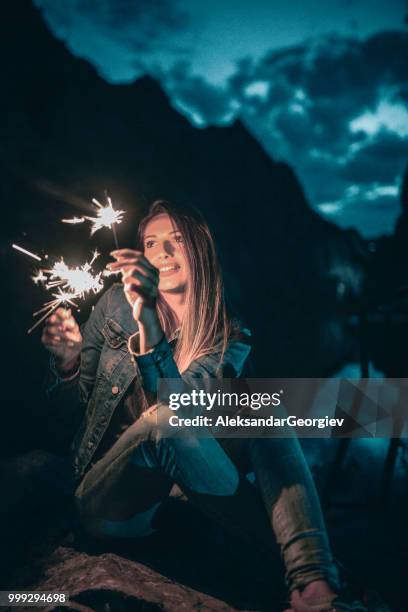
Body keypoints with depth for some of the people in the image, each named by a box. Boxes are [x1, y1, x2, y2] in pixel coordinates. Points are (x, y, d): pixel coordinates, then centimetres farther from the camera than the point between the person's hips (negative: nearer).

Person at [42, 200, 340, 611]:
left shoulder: (230, 337, -2)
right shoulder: (117, 303, -1)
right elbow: (73, 406, 4)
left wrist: (147, 320, -33)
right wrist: (68, 364, -18)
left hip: (175, 478, 1)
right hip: (106, 496, -1)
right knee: (164, 420, -33)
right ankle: (291, 539, -18)